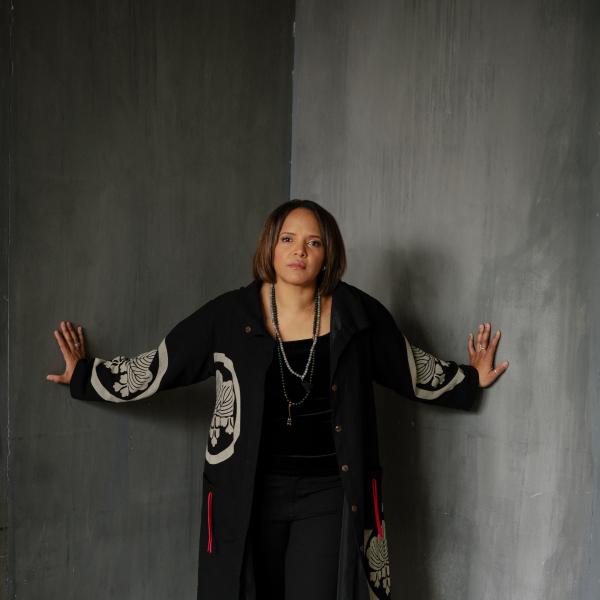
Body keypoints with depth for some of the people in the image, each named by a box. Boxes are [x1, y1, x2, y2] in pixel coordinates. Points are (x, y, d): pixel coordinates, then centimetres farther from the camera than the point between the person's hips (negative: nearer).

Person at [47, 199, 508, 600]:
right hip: (250, 496, 0)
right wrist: (84, 376, 6)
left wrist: (470, 381, 16)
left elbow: (413, 370, 14)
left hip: (330, 496, 0)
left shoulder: (356, 314, -1)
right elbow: (157, 367, 4)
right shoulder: (229, 316, -4)